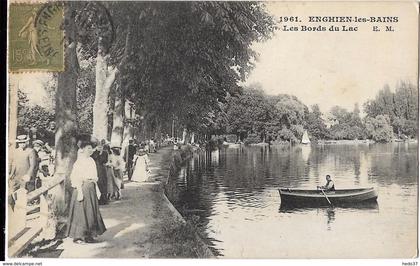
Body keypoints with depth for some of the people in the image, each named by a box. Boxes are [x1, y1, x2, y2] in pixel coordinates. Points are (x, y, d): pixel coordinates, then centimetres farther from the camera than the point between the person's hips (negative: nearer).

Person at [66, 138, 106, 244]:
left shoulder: (91, 160, 12)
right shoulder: (79, 161, -10)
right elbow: (76, 178, -16)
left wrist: (97, 189, 16)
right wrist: (79, 191, -22)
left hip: (91, 188, 8)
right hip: (82, 188, -8)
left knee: (91, 212, 11)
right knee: (80, 211, -3)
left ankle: (88, 235, 21)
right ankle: (77, 236, 6)